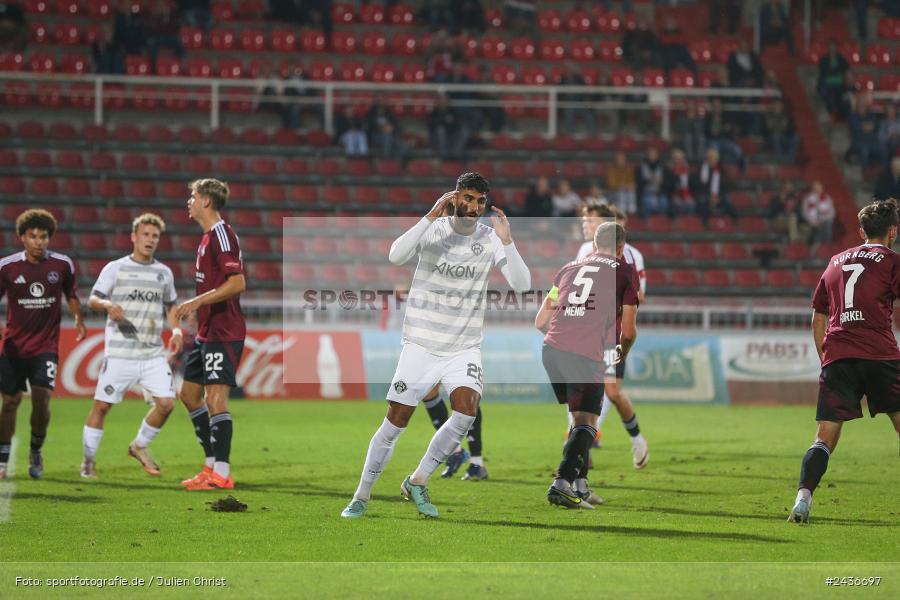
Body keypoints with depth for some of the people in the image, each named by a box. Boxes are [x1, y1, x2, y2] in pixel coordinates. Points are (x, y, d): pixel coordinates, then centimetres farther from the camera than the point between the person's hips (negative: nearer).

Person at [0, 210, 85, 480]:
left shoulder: (62, 265, -2)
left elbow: (71, 295, 16)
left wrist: (79, 320, 7)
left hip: (46, 345, 0)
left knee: (42, 399, -13)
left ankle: (36, 452, 11)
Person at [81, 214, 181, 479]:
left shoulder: (164, 273, 13)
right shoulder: (115, 268, 1)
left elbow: (170, 305, 27)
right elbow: (92, 300, -2)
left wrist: (176, 330, 10)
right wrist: (107, 305, -24)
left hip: (154, 354, 3)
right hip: (120, 354, -3)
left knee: (166, 402, -9)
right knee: (102, 405, -2)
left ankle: (140, 446, 15)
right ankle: (89, 460, 12)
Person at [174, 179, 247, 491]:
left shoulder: (221, 234, -15)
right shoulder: (208, 237, 16)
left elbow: (237, 283, -23)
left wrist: (198, 301, -23)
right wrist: (192, 307, 23)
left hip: (223, 333, -11)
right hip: (207, 332, 11)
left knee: (216, 397, -13)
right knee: (189, 394, 15)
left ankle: (222, 473, -12)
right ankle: (212, 465, 19)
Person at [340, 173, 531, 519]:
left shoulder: (489, 240, -1)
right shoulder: (433, 230, -6)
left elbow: (521, 284, -11)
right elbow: (396, 256, -25)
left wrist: (507, 242, -24)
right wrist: (431, 217, -30)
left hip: (464, 347, 2)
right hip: (421, 344, -1)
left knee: (466, 410, -21)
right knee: (396, 421, -2)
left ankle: (418, 482, -2)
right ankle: (362, 496, 14)